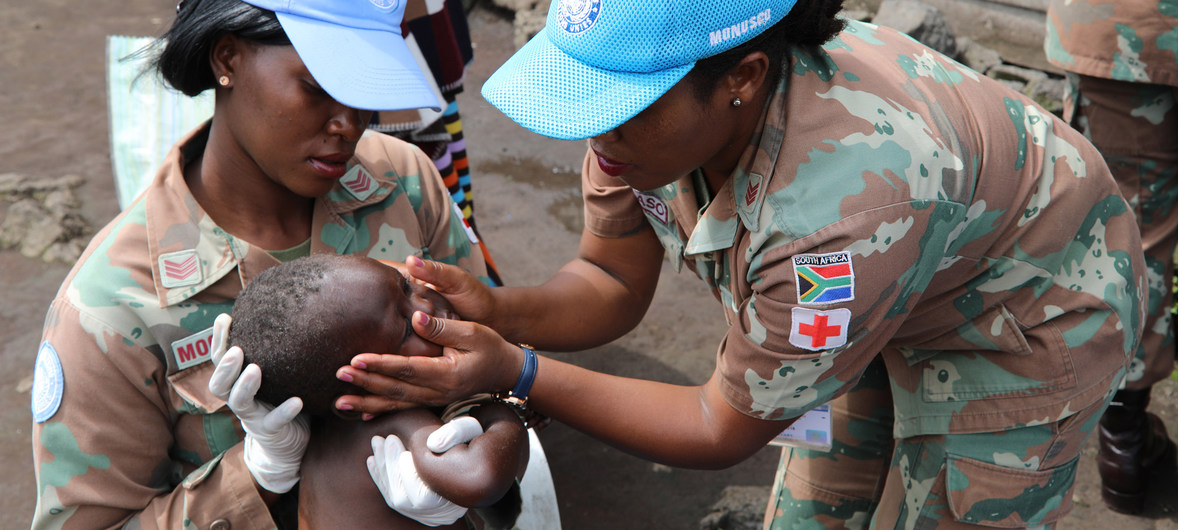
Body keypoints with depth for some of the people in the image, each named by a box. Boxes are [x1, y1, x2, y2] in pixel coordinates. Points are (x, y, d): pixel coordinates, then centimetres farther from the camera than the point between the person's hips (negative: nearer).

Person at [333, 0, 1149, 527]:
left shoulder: (849, 201, -45)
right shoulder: (646, 89, -25)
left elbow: (726, 430, -30)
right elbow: (613, 285, -11)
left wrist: (516, 375, -37)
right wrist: (492, 310, -31)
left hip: (1031, 321, -6)